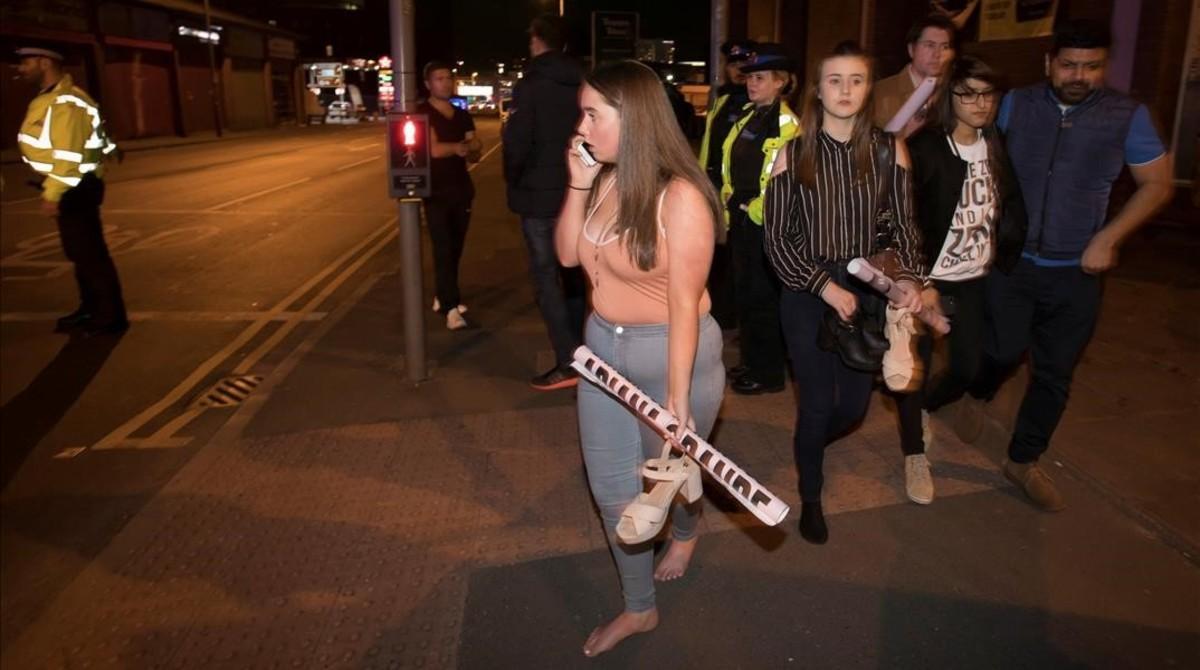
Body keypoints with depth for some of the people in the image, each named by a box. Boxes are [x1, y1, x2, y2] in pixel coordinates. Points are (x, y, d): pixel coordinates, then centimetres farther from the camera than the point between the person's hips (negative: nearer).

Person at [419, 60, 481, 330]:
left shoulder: (462, 116, 13)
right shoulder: (422, 114, -5)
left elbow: (474, 156, 9)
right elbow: (433, 149, -17)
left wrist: (470, 149, -12)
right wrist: (460, 146, -9)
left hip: (461, 189, 6)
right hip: (435, 191, -5)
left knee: (455, 249, 9)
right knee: (443, 249, -11)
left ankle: (443, 297, 24)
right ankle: (452, 307, -14)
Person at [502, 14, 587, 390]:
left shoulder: (531, 85, -12)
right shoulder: (582, 85, 8)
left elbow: (517, 142, -17)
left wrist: (513, 182, -1)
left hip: (540, 195, -6)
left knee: (546, 276, -3)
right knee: (573, 272, 17)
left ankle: (568, 363, -7)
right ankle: (577, 351, 27)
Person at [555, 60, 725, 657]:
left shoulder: (679, 198, -23)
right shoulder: (606, 180, -3)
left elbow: (684, 305, -22)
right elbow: (568, 255, 3)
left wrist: (678, 399, -20)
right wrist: (577, 185, -10)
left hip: (670, 354, -6)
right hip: (602, 349, 7)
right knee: (610, 487, 14)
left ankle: (686, 532, 56)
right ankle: (638, 608, 34)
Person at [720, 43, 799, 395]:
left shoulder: (787, 126, -12)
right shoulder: (747, 118, 13)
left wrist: (756, 209, -16)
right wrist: (728, 210, 15)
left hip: (765, 222, -8)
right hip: (741, 218, 8)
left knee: (762, 296, -1)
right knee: (744, 292, 15)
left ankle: (769, 373, 12)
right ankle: (752, 362, 28)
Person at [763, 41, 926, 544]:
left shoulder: (888, 150, -1)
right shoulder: (794, 154, -6)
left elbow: (903, 224, 4)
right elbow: (777, 238, -6)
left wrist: (909, 276, -13)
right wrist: (825, 286, -15)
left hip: (866, 291, 2)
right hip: (807, 295, -2)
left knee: (855, 404, 10)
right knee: (817, 403, 4)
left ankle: (809, 445, 46)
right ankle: (811, 497, 30)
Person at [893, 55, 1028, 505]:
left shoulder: (997, 148, 3)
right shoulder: (925, 148, -13)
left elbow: (1012, 210, 11)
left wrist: (1005, 261, 2)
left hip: (974, 279, 5)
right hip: (929, 278, -5)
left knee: (968, 367, 9)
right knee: (916, 366, 3)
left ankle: (923, 407, 41)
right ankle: (914, 454, 22)